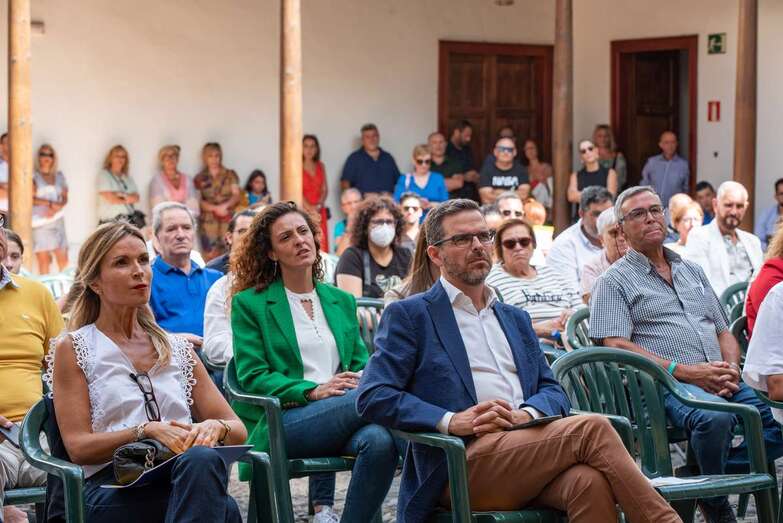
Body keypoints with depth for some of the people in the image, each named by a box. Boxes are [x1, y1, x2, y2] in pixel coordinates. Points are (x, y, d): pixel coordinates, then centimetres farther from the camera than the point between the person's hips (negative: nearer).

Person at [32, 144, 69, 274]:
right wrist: (50, 203, -12)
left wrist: (56, 207, -10)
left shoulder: (59, 176, 15)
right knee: (43, 260, -8)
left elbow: (65, 198, 10)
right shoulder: (33, 175, 3)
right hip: (40, 221, -4)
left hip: (57, 219, 4)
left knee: (63, 258, -3)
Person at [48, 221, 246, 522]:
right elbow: (78, 447, 3)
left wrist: (214, 427, -5)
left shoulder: (177, 348, 25)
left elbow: (237, 430, 21)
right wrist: (148, 430, -13)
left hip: (180, 476, 5)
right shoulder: (73, 348, 13)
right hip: (112, 489, -5)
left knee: (203, 460, -39)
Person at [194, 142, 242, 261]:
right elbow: (198, 201, 1)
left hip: (228, 221, 0)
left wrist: (225, 206, -16)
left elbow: (236, 196, 3)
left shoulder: (230, 175, 11)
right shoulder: (200, 178, 9)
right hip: (208, 221, 0)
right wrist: (215, 208, -14)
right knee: (210, 255, -8)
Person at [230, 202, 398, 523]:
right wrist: (313, 391, -16)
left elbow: (361, 364, 19)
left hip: (339, 416, 4)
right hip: (281, 425, -4)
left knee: (379, 441, -34)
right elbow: (252, 376, -1)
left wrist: (361, 380, -8)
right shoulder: (249, 304, 8)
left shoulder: (341, 301, 22)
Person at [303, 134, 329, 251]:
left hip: (319, 212, 4)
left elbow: (325, 189, 10)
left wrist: (319, 205, -7)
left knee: (322, 245, -2)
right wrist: (309, 208, -14)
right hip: (303, 210, -4)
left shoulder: (320, 166, 13)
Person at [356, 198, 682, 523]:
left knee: (590, 481, -32)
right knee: (592, 429, -25)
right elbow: (372, 397, -1)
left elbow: (553, 392, 20)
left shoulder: (515, 319, 29)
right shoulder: (409, 315, 10)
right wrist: (451, 421, -15)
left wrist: (526, 414, -5)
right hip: (461, 466, -5)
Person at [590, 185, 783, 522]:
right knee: (716, 417, -37)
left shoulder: (692, 271, 27)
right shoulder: (614, 281, 7)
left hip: (720, 383, 6)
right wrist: (688, 372, -15)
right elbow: (617, 347, -7)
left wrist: (731, 369, 1)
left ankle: (703, 473, -6)